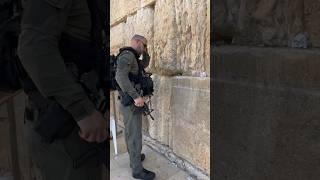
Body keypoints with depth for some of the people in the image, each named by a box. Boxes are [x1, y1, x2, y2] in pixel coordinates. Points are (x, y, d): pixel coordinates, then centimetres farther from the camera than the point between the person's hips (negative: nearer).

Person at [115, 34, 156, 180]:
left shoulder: (131, 57, 14)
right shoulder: (128, 54, -17)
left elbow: (144, 64, 29)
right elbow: (120, 76, -32)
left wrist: (145, 52, 11)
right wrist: (136, 96, -32)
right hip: (131, 103, -10)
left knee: (130, 133, 21)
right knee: (135, 136, -2)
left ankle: (134, 158, 38)